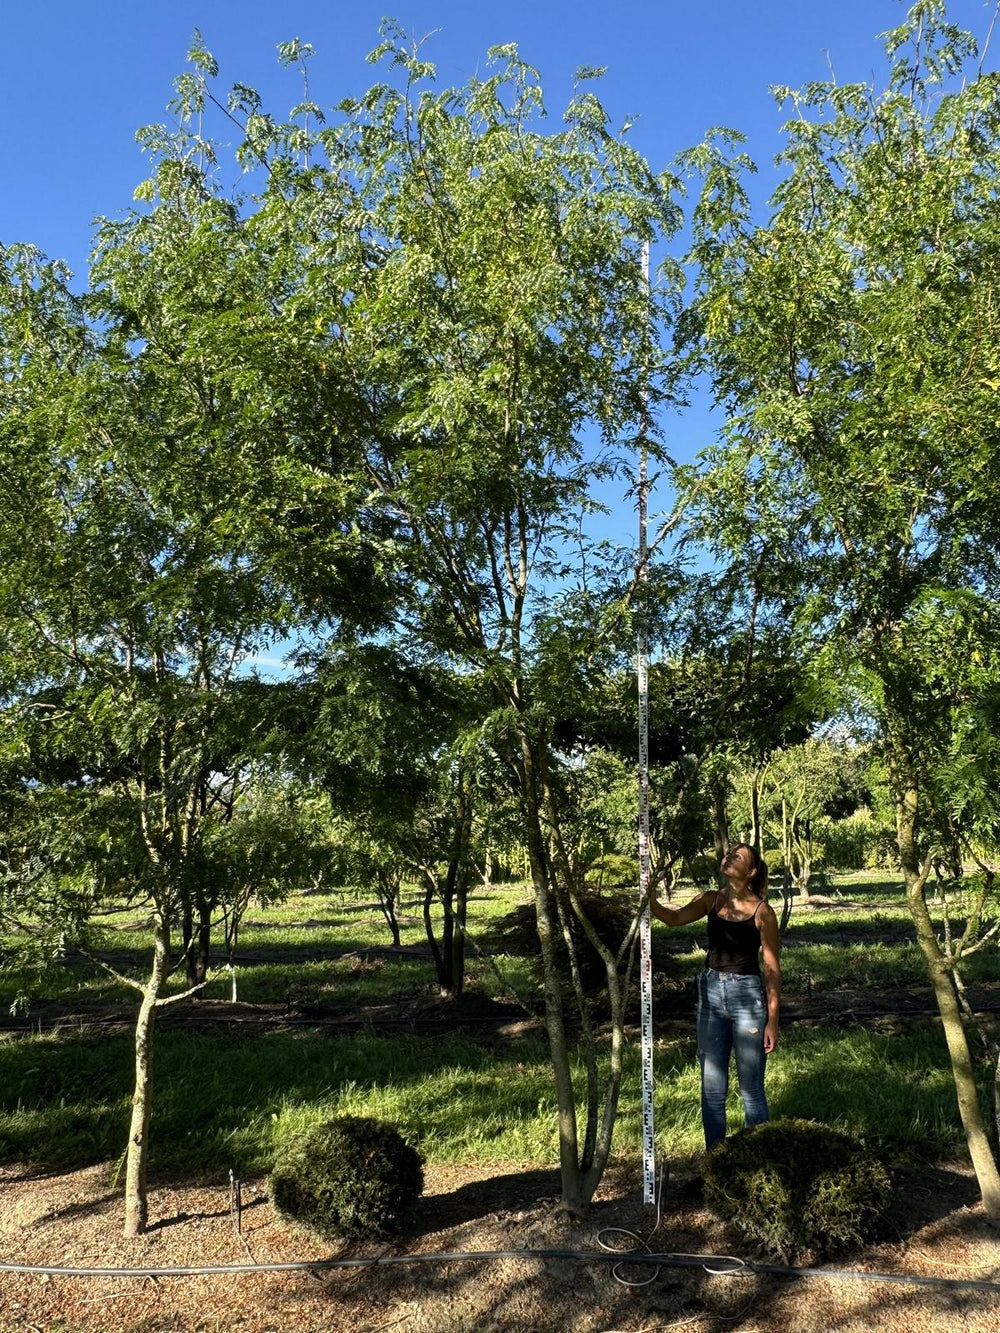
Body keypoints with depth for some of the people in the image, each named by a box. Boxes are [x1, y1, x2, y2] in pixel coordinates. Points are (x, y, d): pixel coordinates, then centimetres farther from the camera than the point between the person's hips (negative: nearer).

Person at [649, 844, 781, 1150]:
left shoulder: (761, 910, -8)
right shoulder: (711, 900, 3)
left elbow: (772, 969, -6)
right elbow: (673, 918, -12)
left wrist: (772, 1021, -8)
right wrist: (649, 894, -29)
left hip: (748, 996, -4)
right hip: (711, 994, 5)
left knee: (751, 1089, 6)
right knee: (712, 1087, 12)